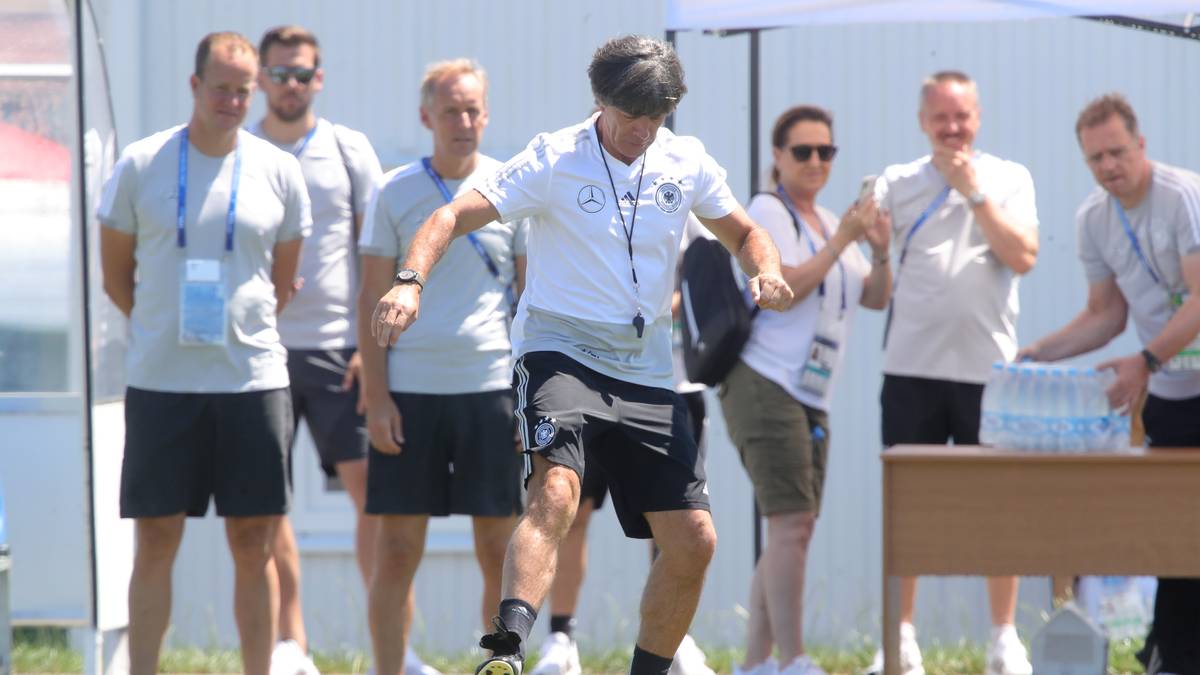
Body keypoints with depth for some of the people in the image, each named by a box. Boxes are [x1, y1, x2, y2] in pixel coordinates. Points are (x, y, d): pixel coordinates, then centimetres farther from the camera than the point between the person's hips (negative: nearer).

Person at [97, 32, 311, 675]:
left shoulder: (279, 172, 4)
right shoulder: (140, 165, 0)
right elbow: (116, 275, 9)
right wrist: (169, 332, 11)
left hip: (253, 377, 1)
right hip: (160, 381, -1)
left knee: (253, 544, 2)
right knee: (154, 541, 1)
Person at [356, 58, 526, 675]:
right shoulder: (396, 193, 4)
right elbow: (373, 300, 5)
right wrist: (376, 397, -4)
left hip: (492, 386, 0)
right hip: (409, 390, 0)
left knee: (499, 549, 2)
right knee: (397, 549, -1)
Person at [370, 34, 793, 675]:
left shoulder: (686, 163, 6)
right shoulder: (554, 159, -6)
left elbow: (744, 233, 21)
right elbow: (453, 217, -12)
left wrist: (768, 273, -3)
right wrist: (411, 280, -31)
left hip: (645, 373, 5)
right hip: (559, 352, -5)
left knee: (693, 543, 0)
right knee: (555, 493, -32)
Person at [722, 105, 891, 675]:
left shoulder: (828, 223, 18)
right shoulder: (767, 212, -5)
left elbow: (876, 298, 15)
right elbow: (786, 287, -17)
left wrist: (881, 253, -2)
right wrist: (841, 241, -18)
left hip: (809, 398, 9)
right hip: (765, 386, -9)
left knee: (793, 532, 9)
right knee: (792, 525, -15)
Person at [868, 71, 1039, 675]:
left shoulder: (1008, 179, 6)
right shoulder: (896, 183, 8)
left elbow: (1023, 256, -7)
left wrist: (973, 191, -10)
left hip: (986, 365, -1)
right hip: (912, 368, 1)